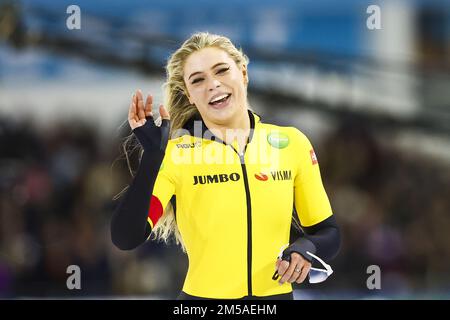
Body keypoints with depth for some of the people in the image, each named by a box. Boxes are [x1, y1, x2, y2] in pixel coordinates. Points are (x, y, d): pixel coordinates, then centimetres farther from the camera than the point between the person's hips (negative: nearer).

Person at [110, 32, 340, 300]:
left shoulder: (292, 143, -2)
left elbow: (329, 233, 6)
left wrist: (305, 248, -15)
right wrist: (152, 154, -25)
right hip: (205, 295, -2)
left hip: (276, 294, 2)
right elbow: (126, 238, -19)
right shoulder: (174, 154, -8)